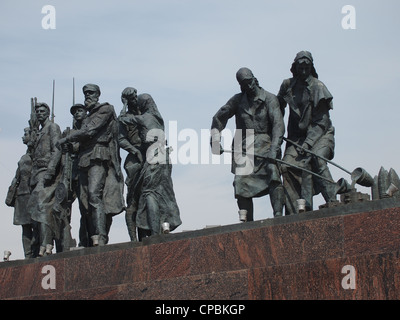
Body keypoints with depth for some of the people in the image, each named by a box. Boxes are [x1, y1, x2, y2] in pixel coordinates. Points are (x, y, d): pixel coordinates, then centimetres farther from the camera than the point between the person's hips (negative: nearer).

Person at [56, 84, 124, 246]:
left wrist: (66, 139, 0)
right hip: (84, 158, 8)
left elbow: (89, 131, -7)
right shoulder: (89, 116, 28)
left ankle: (100, 238, -32)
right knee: (87, 200, -1)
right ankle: (93, 238, -5)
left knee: (94, 195, -23)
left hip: (98, 156, -8)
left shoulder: (105, 110, 3)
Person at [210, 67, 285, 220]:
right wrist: (215, 140, 6)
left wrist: (274, 148, -23)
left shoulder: (269, 99, -1)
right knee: (241, 187, -5)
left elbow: (278, 124, -11)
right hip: (243, 149, 3)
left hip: (264, 146, -3)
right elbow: (219, 118, 18)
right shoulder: (238, 100, 9)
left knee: (274, 177, -24)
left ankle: (278, 215, -29)